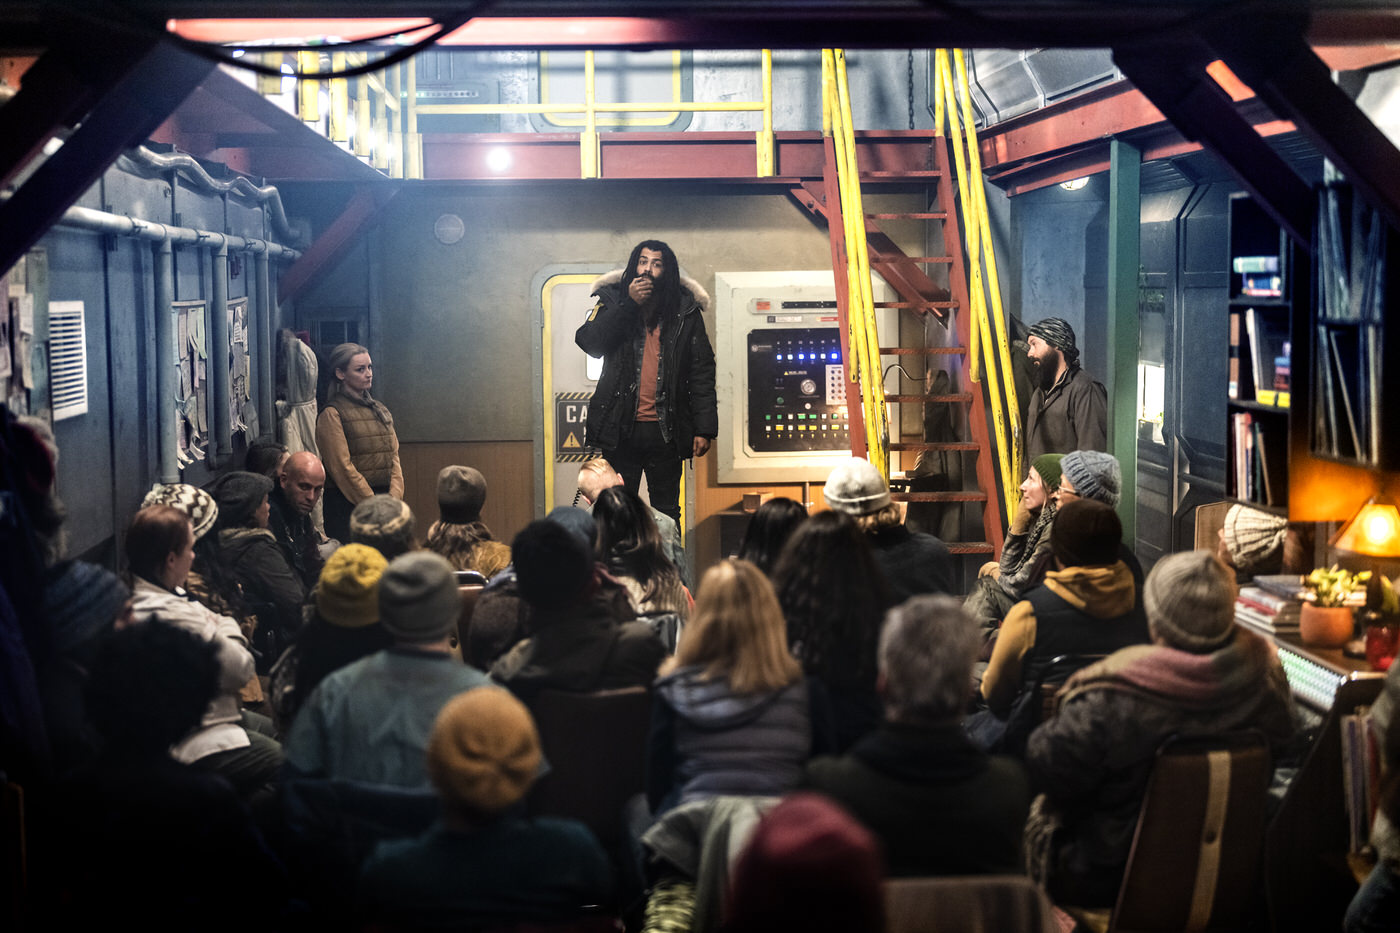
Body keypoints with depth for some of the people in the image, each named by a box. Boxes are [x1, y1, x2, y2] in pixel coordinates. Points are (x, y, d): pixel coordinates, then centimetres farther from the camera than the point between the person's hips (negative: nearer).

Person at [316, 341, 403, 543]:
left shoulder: (379, 409, 17)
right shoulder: (331, 414, -5)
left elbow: (394, 456, 13)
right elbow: (342, 467, -11)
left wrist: (394, 498, -3)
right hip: (347, 505, -6)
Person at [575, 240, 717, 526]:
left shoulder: (686, 311, 4)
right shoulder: (613, 302, 5)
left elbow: (702, 373, 3)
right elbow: (589, 342, -11)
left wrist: (704, 429, -4)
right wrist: (629, 305, -16)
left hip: (666, 430, 0)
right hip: (620, 427, 0)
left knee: (667, 514, 7)